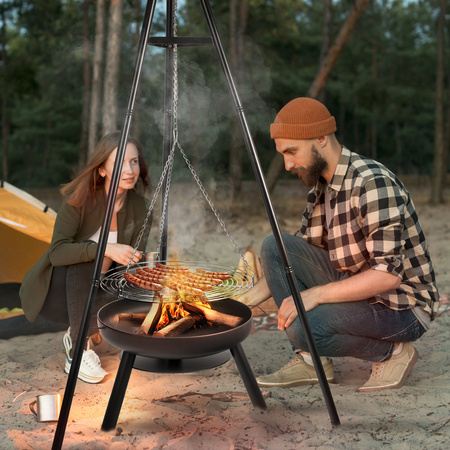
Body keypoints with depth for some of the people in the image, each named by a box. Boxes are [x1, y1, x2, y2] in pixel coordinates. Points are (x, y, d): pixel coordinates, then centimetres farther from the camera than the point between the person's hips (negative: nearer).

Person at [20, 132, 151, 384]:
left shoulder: (138, 207, -9)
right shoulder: (81, 199, -22)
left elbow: (133, 257, -2)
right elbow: (57, 252, -29)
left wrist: (137, 259, -25)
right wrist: (106, 249, -41)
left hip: (90, 293, 4)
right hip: (53, 293, -4)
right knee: (86, 252, -33)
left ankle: (80, 333, 1)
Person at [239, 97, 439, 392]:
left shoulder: (372, 183, -24)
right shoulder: (321, 187, 5)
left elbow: (388, 274, -29)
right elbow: (296, 263, 12)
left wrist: (315, 294, -28)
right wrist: (248, 300, 1)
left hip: (403, 306, -8)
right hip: (354, 287, 8)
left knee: (304, 327, -30)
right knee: (274, 247, -6)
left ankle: (392, 352, -3)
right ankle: (311, 360, -1)